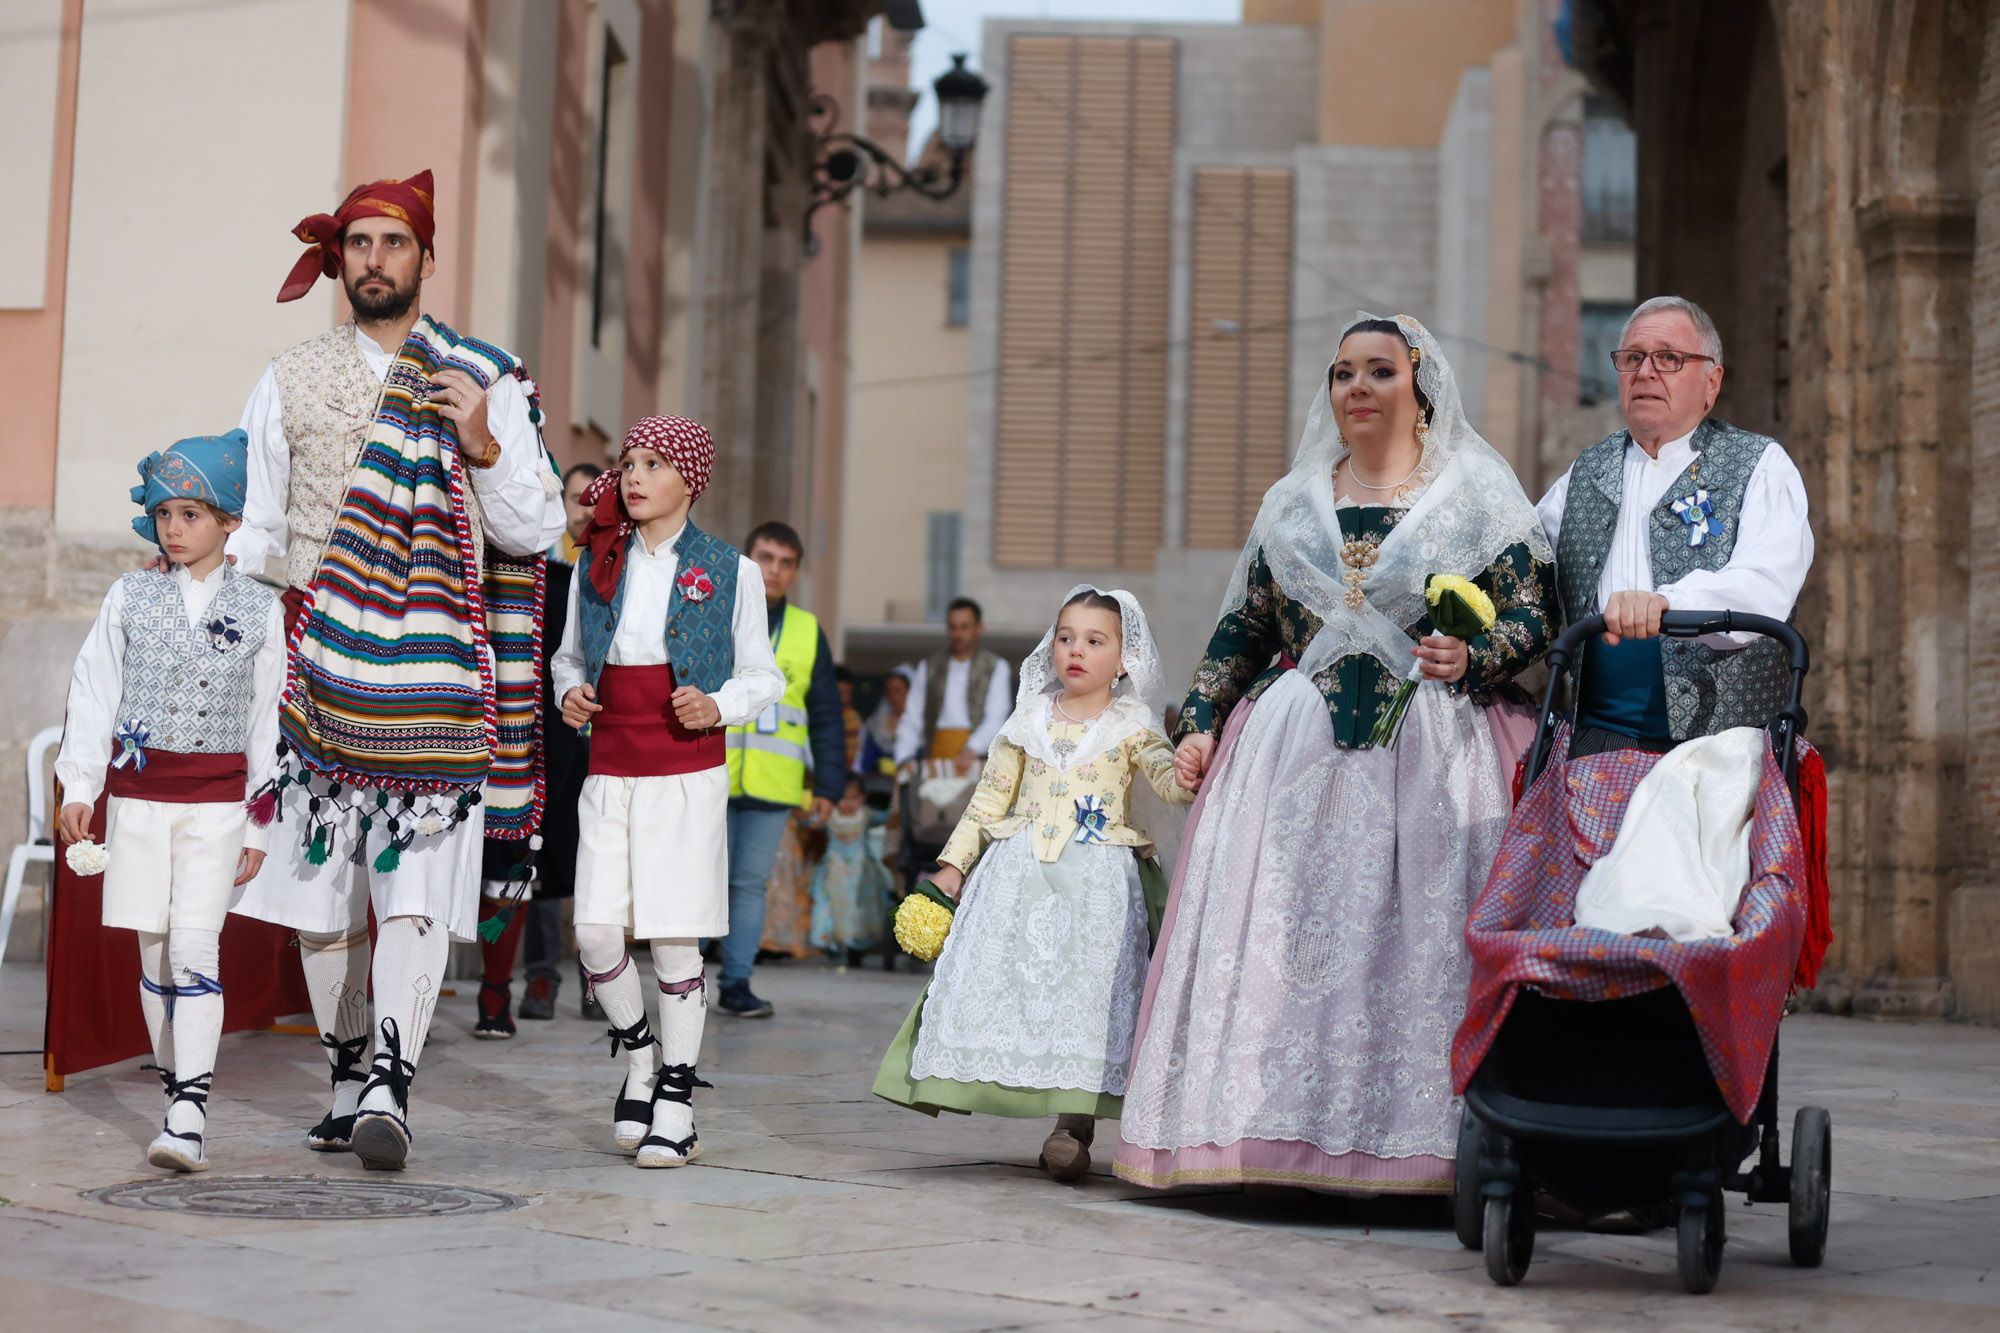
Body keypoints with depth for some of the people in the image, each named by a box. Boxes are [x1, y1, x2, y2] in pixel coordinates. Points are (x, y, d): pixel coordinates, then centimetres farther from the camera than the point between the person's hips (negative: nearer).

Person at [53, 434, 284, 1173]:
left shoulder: (259, 609, 2)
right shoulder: (130, 596, 5)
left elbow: (269, 722, 4)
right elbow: (94, 691, 6)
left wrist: (260, 826, 3)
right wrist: (78, 786, -2)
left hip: (217, 801, -2)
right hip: (138, 793, 2)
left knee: (195, 950, -12)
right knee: (154, 953, 6)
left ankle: (189, 1116, -16)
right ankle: (178, 1093, 18)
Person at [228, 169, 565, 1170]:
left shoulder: (487, 382, 7)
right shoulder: (288, 383, 12)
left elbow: (534, 532, 3)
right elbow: (254, 533, 14)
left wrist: (485, 446, -12)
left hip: (431, 676, -2)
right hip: (315, 667, 2)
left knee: (414, 897, -13)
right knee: (318, 897, 5)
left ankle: (390, 1087, -16)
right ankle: (347, 1077, 19)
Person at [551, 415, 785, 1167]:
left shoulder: (728, 572, 2)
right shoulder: (596, 566, 10)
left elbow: (764, 677, 6)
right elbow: (568, 655, 20)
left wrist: (717, 705, -13)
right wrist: (569, 692, -1)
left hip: (687, 774, -3)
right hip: (610, 772, 3)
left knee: (675, 941, -3)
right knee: (596, 934, -6)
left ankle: (676, 1105, 8)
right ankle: (638, 1057, 21)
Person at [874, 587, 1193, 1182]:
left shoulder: (1131, 727, 4)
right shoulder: (1029, 720, 12)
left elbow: (1170, 780, -11)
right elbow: (991, 796, 14)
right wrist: (954, 862, 10)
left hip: (1096, 878, -3)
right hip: (1020, 872, 3)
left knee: (1086, 985, -9)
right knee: (1003, 973, -4)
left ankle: (1073, 1123, -7)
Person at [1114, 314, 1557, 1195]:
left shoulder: (1477, 494, 6)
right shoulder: (1292, 502, 17)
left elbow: (1534, 615, 2)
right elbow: (1242, 627, 17)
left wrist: (1470, 660, -17)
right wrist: (1199, 722, 7)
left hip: (1426, 749, -3)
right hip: (1294, 750, 3)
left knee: (1411, 931, -9)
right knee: (1276, 929, -4)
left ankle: (1409, 1143, -6)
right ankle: (1275, 1135, -2)